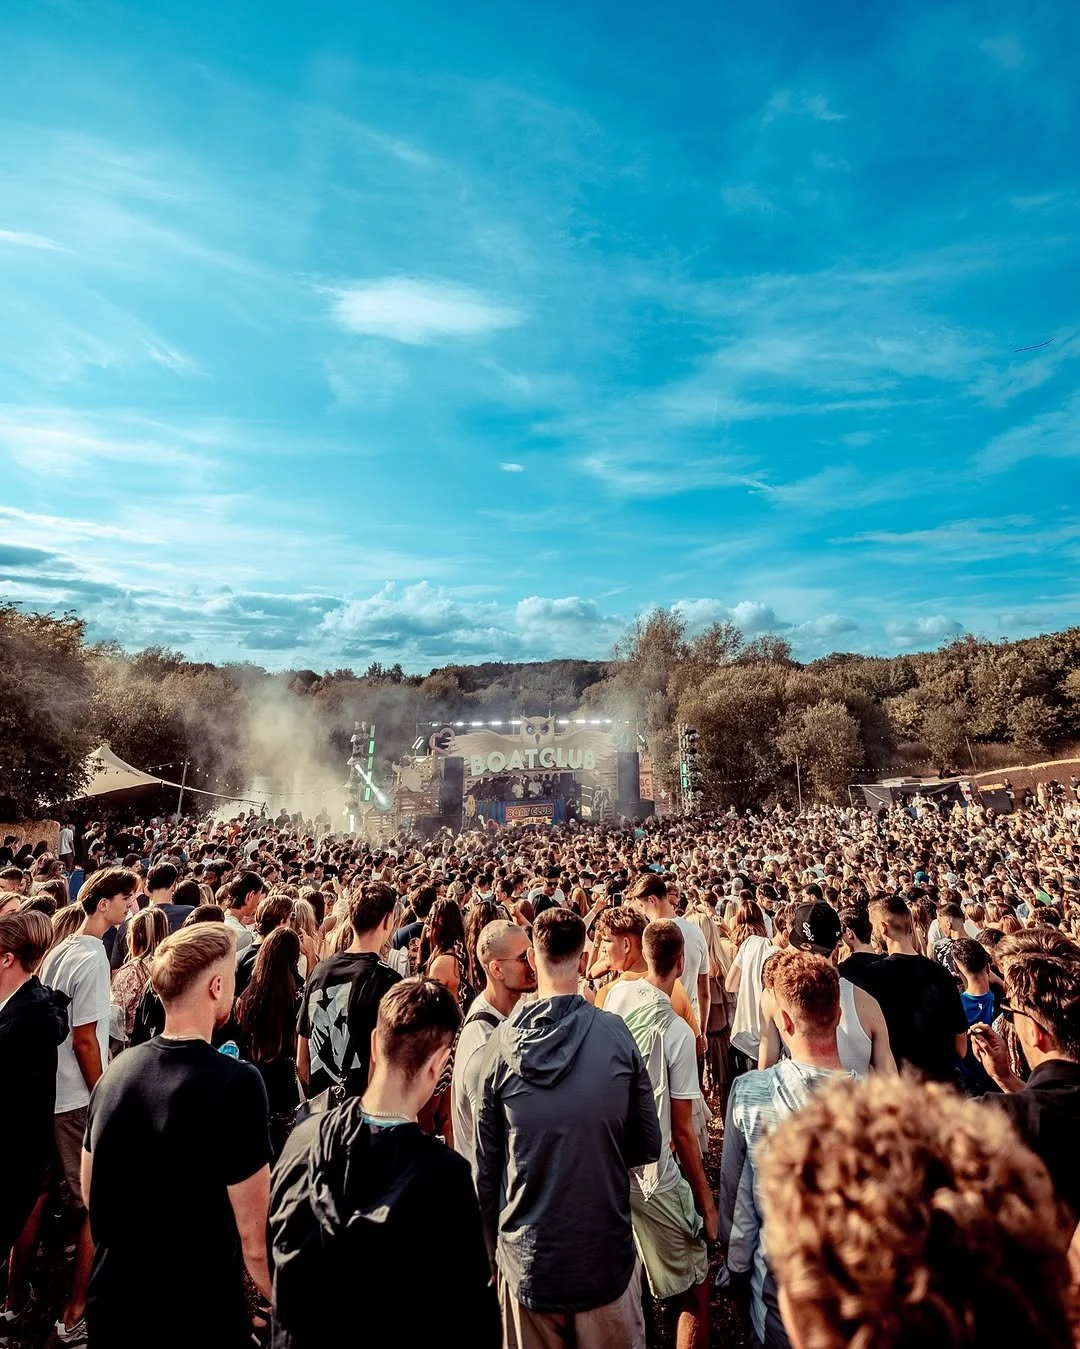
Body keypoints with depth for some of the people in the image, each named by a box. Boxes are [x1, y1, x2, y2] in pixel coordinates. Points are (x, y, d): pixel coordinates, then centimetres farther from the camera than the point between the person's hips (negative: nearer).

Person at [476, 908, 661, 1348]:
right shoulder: (616, 1034, -18)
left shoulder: (502, 1042, -16)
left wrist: (493, 1245, 12)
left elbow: (485, 1161, -4)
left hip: (526, 1258, 1)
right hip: (604, 1254, -1)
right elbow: (648, 1146, -7)